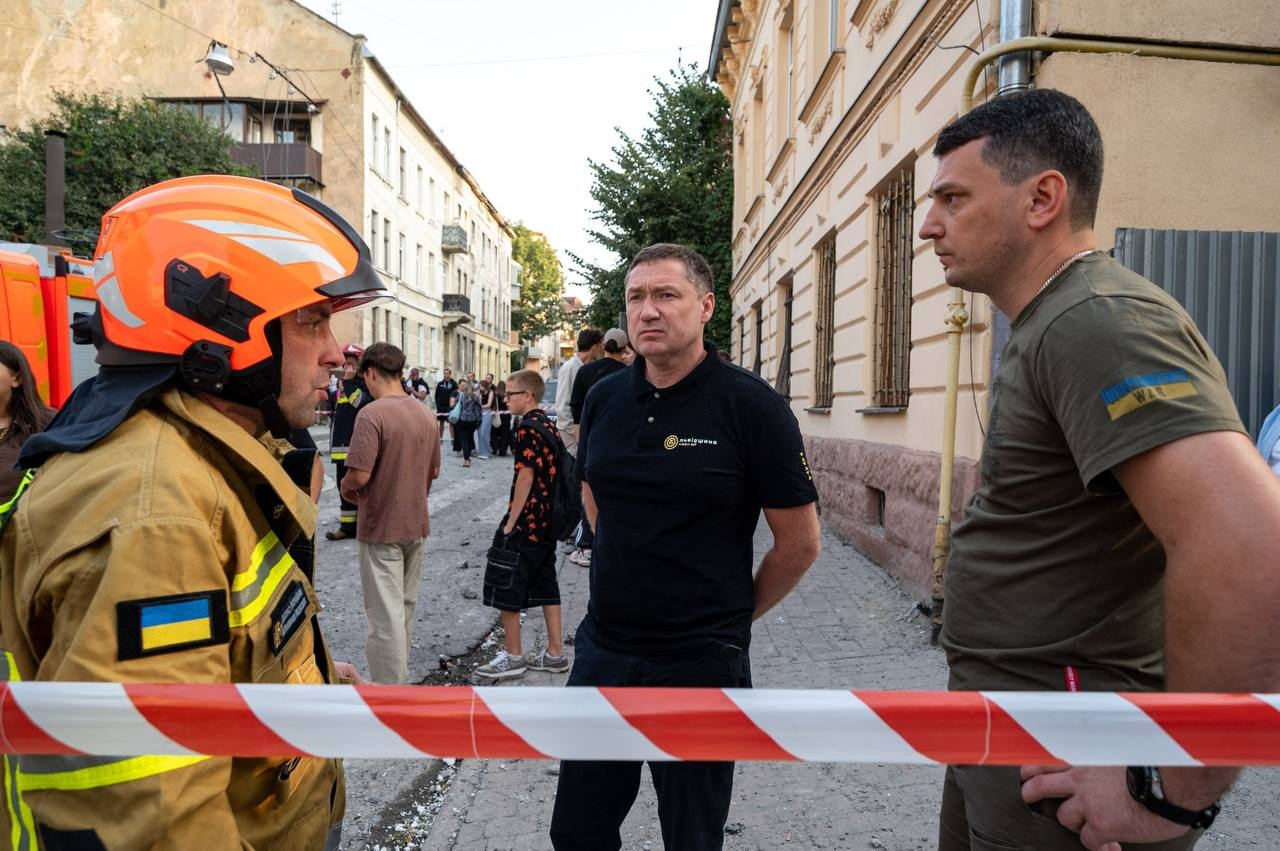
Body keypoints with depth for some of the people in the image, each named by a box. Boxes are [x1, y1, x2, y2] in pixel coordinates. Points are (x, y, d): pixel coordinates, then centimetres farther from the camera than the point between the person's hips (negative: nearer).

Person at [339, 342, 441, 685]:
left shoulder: (372, 413, -18)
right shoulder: (425, 414, 4)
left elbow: (359, 475, -23)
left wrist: (346, 488, -3)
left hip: (382, 527, -7)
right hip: (417, 525, 7)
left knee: (386, 615, 0)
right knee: (405, 606, 19)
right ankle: (398, 677, 34)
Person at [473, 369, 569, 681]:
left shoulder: (527, 428, -16)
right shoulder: (548, 425, 11)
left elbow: (525, 477, -20)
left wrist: (510, 522, -15)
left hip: (525, 523, -9)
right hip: (547, 521, 9)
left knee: (506, 588, 3)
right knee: (545, 585, 14)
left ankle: (513, 656, 11)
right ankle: (555, 654, 19)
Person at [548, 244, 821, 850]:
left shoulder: (751, 406, -14)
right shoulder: (603, 398, 2)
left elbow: (800, 541, -9)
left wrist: (732, 614, 2)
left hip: (700, 664, -4)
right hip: (601, 651, 5)